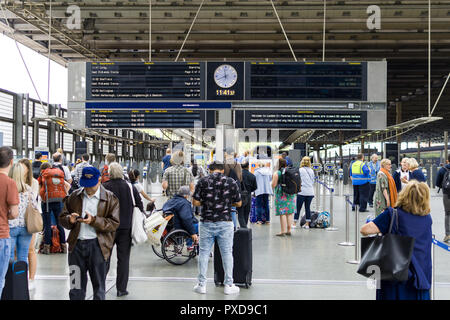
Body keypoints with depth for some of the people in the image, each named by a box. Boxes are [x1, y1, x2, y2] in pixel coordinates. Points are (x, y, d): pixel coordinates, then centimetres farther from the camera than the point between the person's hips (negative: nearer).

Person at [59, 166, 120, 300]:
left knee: (99, 284, 7)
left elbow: (114, 223, -5)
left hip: (97, 245, -3)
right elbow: (62, 218, 15)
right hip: (76, 244, 3)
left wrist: (94, 220, -18)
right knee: (76, 286, 9)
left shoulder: (110, 198, 1)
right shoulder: (74, 196, 12)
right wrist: (70, 219, -9)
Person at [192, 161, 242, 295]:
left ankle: (202, 284, 13)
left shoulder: (203, 181, -1)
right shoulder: (231, 182, 1)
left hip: (206, 222, 0)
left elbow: (195, 202, -3)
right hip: (225, 222, 0)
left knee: (204, 253, 9)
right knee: (227, 253, 7)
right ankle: (228, 285, 12)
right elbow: (238, 203, 5)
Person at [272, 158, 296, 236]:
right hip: (291, 194, 5)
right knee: (290, 213, 10)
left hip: (281, 194, -5)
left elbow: (273, 185, -8)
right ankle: (289, 230, 15)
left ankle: (283, 231, -1)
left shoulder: (277, 173, -9)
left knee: (282, 213, -2)